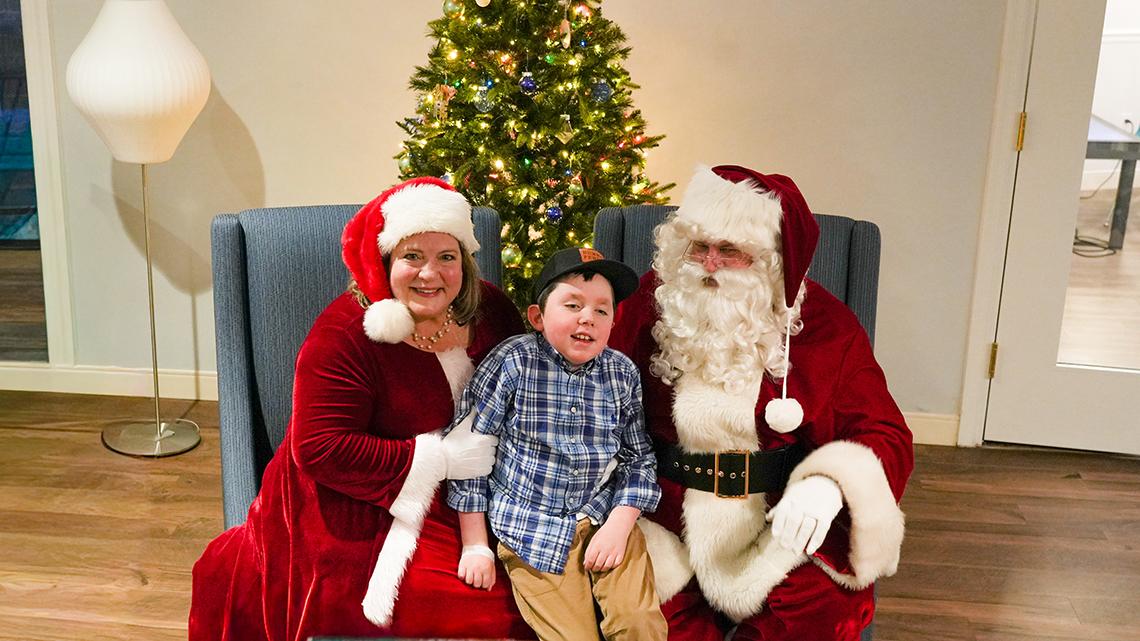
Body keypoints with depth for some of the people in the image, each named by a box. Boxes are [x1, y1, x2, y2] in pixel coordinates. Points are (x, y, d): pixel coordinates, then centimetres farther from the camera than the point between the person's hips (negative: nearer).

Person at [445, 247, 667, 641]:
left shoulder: (623, 374, 0)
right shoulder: (512, 362, -12)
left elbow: (639, 458, 8)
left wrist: (619, 524, -8)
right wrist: (475, 547, -5)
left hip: (605, 519, 3)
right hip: (532, 528, -3)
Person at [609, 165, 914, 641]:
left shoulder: (825, 325, -5)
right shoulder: (652, 303, -1)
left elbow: (884, 433, -4)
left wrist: (829, 484, -25)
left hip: (781, 524, 0)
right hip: (666, 517, 1)